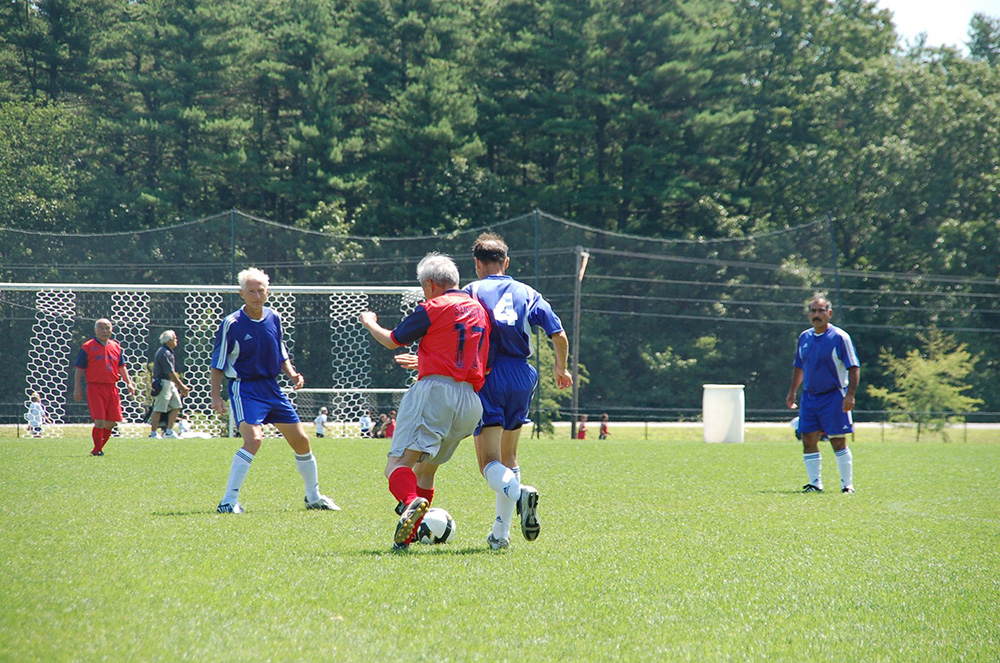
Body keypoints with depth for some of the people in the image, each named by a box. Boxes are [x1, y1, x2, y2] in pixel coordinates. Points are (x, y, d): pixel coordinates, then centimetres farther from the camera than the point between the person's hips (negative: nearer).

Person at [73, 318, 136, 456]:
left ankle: (100, 447, 20)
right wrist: (77, 388, -5)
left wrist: (129, 383, 7)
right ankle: (97, 449, 2)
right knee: (100, 421, -12)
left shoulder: (116, 347, 13)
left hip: (112, 388, 5)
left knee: (111, 422, 4)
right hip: (95, 388, -5)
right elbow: (79, 369, 0)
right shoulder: (88, 347, 0)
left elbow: (122, 367, 19)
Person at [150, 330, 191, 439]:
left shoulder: (169, 352, 15)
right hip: (162, 383, -10)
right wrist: (182, 387, -15)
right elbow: (170, 373, -19)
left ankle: (169, 432, 13)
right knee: (159, 409, -7)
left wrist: (182, 386, 16)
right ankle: (153, 434, -3)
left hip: (170, 383, 10)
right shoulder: (164, 353, -17)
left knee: (176, 406, 8)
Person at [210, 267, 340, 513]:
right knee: (254, 438, -27)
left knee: (301, 440, 9)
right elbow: (217, 363, -5)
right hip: (245, 388, -6)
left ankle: (314, 497, 27)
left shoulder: (274, 318, 6)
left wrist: (292, 374, 2)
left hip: (272, 387, 6)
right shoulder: (232, 324, -11)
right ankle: (228, 501, -22)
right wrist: (216, 396, -11)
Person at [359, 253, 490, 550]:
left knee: (398, 464, -14)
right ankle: (408, 535, 13)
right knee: (427, 470, 17)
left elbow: (392, 341, 10)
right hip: (471, 400, 7)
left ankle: (411, 501, -43)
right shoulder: (479, 309, 19)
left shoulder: (432, 309, -1)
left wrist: (369, 322, 31)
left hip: (435, 391, -7)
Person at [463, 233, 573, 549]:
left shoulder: (472, 291, 3)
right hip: (521, 378, 4)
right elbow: (559, 336, 7)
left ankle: (518, 492, -39)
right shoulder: (527, 293, 12)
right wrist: (560, 369, 26)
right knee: (508, 458, 18)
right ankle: (500, 533, 15)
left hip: (487, 378, -4)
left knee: (490, 462, -8)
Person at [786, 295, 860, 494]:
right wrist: (792, 392, 18)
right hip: (809, 396, 6)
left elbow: (854, 368, -10)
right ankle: (815, 483, 9)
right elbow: (798, 367, 22)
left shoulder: (840, 337, -8)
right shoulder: (804, 337, 10)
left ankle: (847, 485, 4)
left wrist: (850, 394, -18)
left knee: (838, 442, -4)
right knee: (808, 441, 1)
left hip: (833, 396, -6)